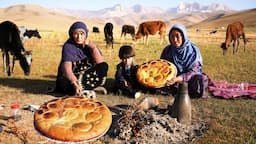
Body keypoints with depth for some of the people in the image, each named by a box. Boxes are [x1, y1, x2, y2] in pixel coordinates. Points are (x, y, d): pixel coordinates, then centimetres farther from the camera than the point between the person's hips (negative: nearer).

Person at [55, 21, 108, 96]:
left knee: (104, 66, -17)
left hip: (87, 75, 3)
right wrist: (75, 84, -44)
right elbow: (67, 69, -29)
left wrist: (93, 47, -22)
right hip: (71, 77, -3)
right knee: (62, 82, -35)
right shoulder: (68, 46, -15)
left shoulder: (89, 45, -3)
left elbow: (100, 62, -15)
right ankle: (93, 88, -25)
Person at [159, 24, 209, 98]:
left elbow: (193, 72, -16)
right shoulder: (167, 50, -2)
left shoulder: (193, 50, -10)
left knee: (201, 79, -32)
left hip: (189, 79, 0)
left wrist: (177, 79, -34)